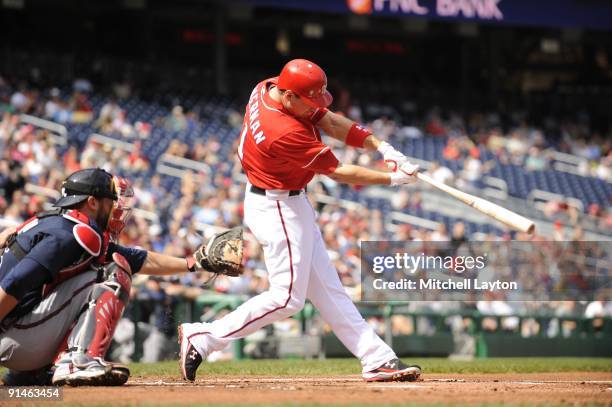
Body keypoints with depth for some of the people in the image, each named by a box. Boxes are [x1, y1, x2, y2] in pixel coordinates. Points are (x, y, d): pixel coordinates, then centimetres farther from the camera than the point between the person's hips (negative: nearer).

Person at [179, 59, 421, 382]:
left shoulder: (267, 88, -5)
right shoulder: (286, 133, -31)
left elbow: (330, 121, 2)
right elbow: (337, 172, -20)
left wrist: (381, 146, -6)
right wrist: (392, 179, -11)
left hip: (291, 205, 10)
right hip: (277, 209, -10)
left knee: (326, 288, 10)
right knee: (287, 298, -6)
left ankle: (377, 359, 12)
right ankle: (202, 337, 0)